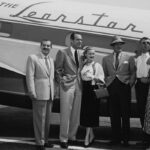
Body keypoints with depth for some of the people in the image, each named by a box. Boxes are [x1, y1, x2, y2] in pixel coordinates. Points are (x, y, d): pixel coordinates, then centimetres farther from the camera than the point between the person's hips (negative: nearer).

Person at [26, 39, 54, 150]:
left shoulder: (51, 60, 15)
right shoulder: (33, 58, -4)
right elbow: (30, 76, -9)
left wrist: (53, 91, 10)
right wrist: (32, 92, -14)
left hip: (50, 94, 6)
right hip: (39, 94, -6)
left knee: (47, 118, 13)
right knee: (39, 119, -1)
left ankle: (45, 140, 24)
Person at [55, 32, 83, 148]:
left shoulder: (81, 54, 13)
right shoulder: (63, 53, -2)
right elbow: (58, 70, -1)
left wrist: (81, 82, 5)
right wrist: (61, 81, -10)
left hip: (78, 86, 5)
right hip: (67, 86, -5)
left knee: (76, 114, 9)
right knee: (65, 113, -2)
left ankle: (72, 136, 21)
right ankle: (63, 139, 7)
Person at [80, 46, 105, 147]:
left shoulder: (97, 65, 5)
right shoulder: (82, 65, 12)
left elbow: (101, 78, -1)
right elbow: (81, 77, 8)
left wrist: (94, 78, -18)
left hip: (94, 89, -3)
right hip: (85, 90, 3)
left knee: (91, 112, -7)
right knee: (85, 112, 2)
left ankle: (87, 137, -3)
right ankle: (91, 135, 17)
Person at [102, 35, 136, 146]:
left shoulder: (129, 58, 8)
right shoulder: (106, 59, 13)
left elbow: (133, 73, 7)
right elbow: (105, 74, 14)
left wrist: (130, 84, -3)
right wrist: (107, 83, 2)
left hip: (124, 87, -2)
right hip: (112, 88, 2)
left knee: (125, 114, 0)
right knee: (114, 115, 3)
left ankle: (126, 139, 7)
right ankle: (116, 138, 10)